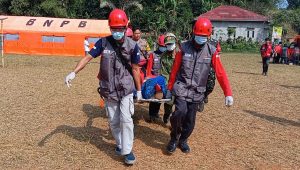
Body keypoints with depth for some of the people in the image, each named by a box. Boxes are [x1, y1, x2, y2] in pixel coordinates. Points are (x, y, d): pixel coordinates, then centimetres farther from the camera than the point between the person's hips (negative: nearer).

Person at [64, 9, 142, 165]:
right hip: (108, 89, 2)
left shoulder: (132, 45, -8)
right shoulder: (103, 42, -7)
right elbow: (88, 57, -9)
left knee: (126, 119, -8)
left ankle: (127, 151, 7)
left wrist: (139, 90, 4)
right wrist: (74, 72, -25)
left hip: (126, 88, -2)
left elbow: (135, 69, -1)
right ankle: (120, 144, 34)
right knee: (113, 121, 12)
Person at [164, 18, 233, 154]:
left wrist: (228, 93, -15)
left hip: (197, 92, 2)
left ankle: (183, 140, 34)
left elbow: (220, 73, -8)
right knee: (181, 111, -23)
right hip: (181, 88, -1)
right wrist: (169, 89, 6)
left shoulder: (212, 51, -4)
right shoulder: (184, 47, -5)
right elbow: (174, 70, 2)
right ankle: (174, 138, 4)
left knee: (190, 121, 6)